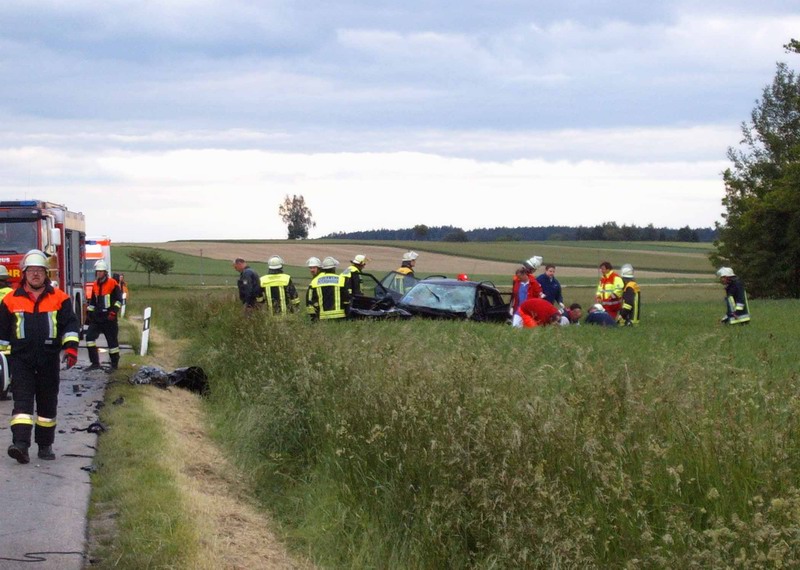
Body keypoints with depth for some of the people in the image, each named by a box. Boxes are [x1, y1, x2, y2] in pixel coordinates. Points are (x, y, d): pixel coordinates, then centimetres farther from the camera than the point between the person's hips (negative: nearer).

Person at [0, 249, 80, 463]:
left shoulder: (59, 298, 4)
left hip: (49, 359, 1)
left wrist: (71, 347, -11)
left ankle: (45, 445, 19)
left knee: (47, 403, 9)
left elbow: (70, 324, 3)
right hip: (21, 359, -1)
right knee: (22, 400, -13)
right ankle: (20, 444, -24)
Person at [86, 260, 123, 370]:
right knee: (90, 337, -6)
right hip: (97, 317, 6)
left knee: (112, 340, 2)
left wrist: (113, 312, -17)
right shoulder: (95, 285, 12)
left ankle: (114, 364, 12)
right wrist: (89, 312, 16)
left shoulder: (112, 283, -7)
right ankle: (95, 363, -4)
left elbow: (118, 299, -9)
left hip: (109, 317, -6)